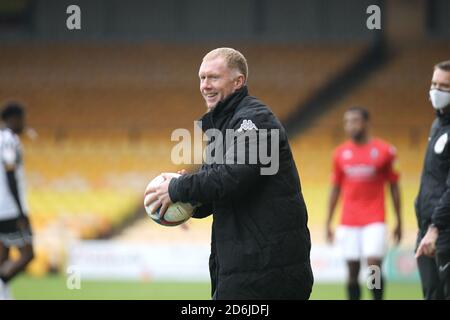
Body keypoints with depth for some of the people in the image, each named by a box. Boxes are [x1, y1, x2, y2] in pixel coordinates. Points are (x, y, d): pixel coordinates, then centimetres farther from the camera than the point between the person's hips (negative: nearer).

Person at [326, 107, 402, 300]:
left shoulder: (384, 151, 0)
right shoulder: (341, 153, 8)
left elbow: (394, 187, 5)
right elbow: (335, 190, 14)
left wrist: (399, 222, 4)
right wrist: (328, 223, 10)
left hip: (374, 221, -3)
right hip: (348, 224, 3)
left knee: (374, 267, -13)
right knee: (352, 272, 2)